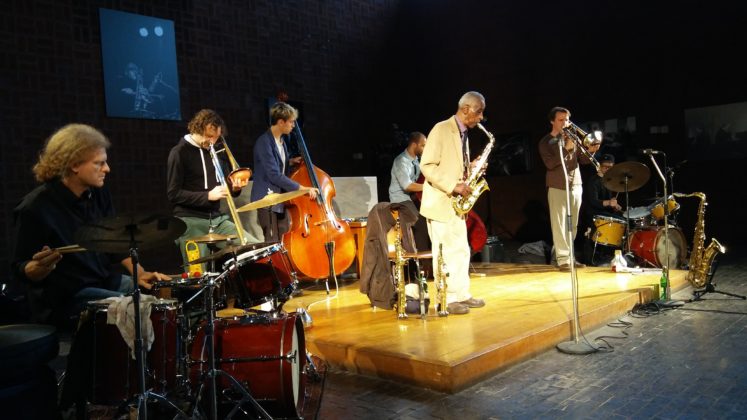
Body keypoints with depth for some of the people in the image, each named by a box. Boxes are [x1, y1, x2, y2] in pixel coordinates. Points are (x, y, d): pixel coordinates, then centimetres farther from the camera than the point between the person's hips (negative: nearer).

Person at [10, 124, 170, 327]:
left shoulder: (99, 194, 2)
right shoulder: (36, 207, -17)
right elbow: (21, 269, -11)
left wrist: (139, 273, -2)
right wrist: (42, 266, -33)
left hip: (105, 281, 7)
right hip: (64, 296, -7)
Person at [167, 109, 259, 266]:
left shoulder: (217, 152, 14)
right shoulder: (180, 152, -6)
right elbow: (173, 194, -11)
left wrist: (235, 188, -3)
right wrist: (208, 196, -20)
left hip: (218, 219, 6)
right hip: (190, 221, -5)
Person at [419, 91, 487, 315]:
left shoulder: (463, 134, 16)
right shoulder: (441, 129, -11)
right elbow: (427, 166, -18)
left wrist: (472, 169, 2)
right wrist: (453, 186, -22)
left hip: (456, 203, 9)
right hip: (440, 202, -9)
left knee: (461, 251, 11)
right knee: (444, 253, -2)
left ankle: (461, 294, 20)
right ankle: (447, 299, 6)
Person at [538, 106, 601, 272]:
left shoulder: (572, 138, 14)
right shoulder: (546, 142, 0)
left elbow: (582, 160, 9)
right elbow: (550, 163, -14)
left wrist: (590, 151, -11)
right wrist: (566, 148, -20)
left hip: (576, 185, 5)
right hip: (557, 187, -5)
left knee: (572, 225, 9)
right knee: (559, 224, -7)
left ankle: (569, 255, 19)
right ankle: (563, 259, -6)